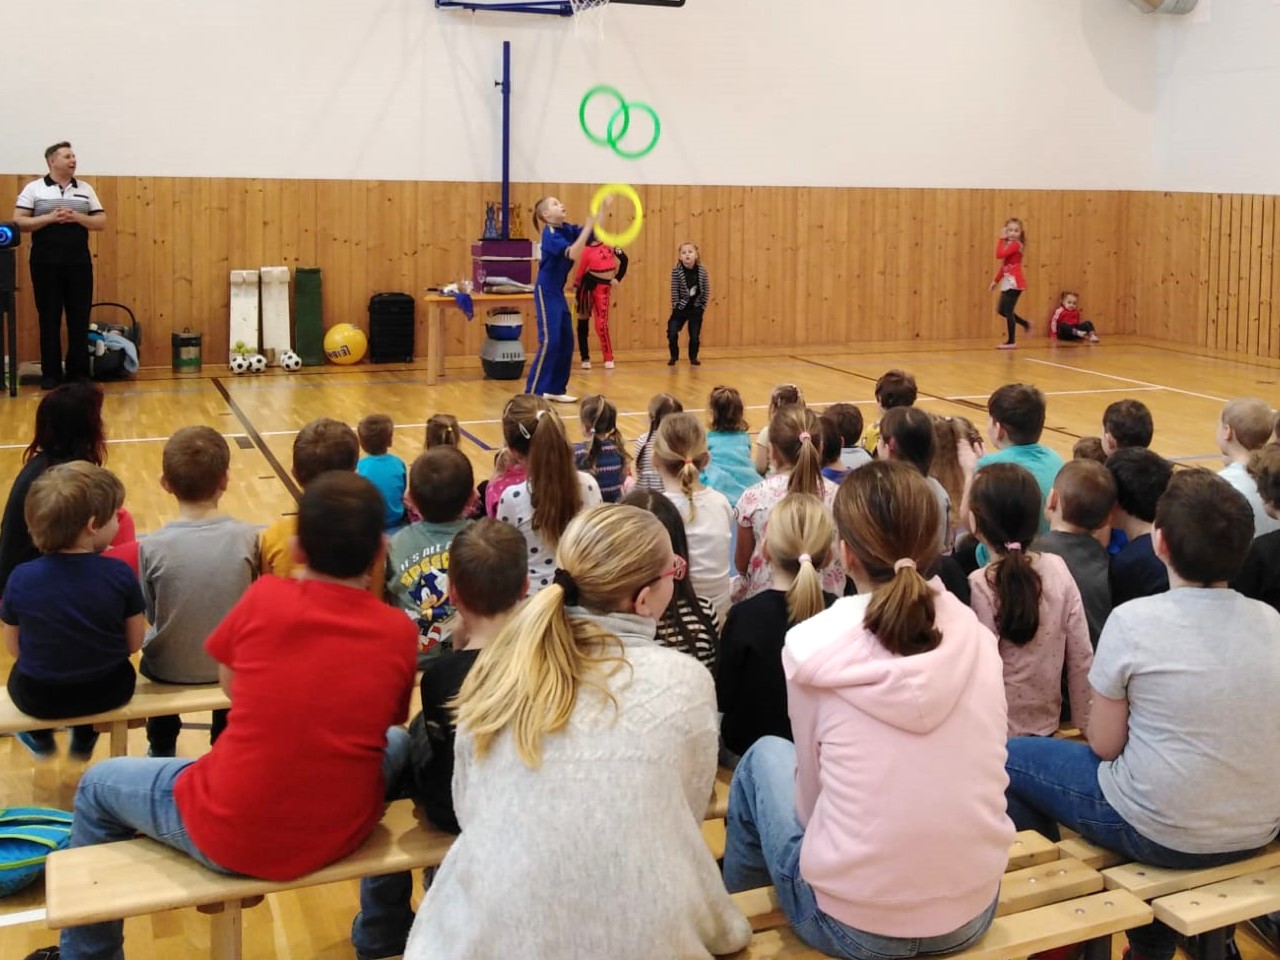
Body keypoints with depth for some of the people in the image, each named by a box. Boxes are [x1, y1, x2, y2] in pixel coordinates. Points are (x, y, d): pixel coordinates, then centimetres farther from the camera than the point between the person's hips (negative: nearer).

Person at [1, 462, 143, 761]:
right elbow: (133, 644, -9)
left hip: (38, 698, 0)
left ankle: (40, 739, 52)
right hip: (107, 692, 0)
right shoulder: (120, 575, -19)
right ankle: (84, 740, 49)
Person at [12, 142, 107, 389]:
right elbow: (18, 222, -3)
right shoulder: (34, 188, 2)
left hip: (79, 262, 2)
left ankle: (79, 372, 10)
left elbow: (101, 222, 7)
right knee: (49, 319, 2)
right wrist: (50, 218, -14)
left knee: (80, 318, 3)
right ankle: (51, 373, 8)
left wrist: (77, 217, -10)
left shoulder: (85, 189, 10)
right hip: (46, 263, -2)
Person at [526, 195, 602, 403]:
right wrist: (588, 225, -30)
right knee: (549, 341, -12)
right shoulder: (550, 234, -17)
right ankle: (532, 392, -7)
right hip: (546, 292, -9)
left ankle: (555, 389, 17)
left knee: (566, 342, 9)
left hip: (558, 292, 9)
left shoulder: (567, 229, 7)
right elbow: (573, 253, -30)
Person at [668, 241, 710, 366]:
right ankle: (674, 357, 13)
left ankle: (693, 357, 27)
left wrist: (702, 307, -3)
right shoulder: (676, 271, -15)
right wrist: (676, 306, -10)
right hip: (680, 308, -1)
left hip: (696, 309, 1)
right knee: (672, 333, -9)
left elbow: (707, 290, -1)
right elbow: (674, 290, -10)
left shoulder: (702, 270, -10)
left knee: (695, 335, 4)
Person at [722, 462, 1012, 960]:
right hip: (973, 915, 4)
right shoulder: (978, 639, -5)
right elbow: (974, 775, 7)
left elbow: (813, 798, -3)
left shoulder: (814, 647, -14)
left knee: (766, 756, 23)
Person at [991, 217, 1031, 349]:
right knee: (1001, 310, 13)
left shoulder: (1015, 244, -12)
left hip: (1014, 282, -10)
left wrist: (1001, 239, -17)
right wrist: (996, 280, 22)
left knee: (1008, 311, -7)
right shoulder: (1009, 244, 17)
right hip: (1008, 282, 10)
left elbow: (999, 255, -26)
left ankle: (1011, 341, -1)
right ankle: (1025, 324, 28)